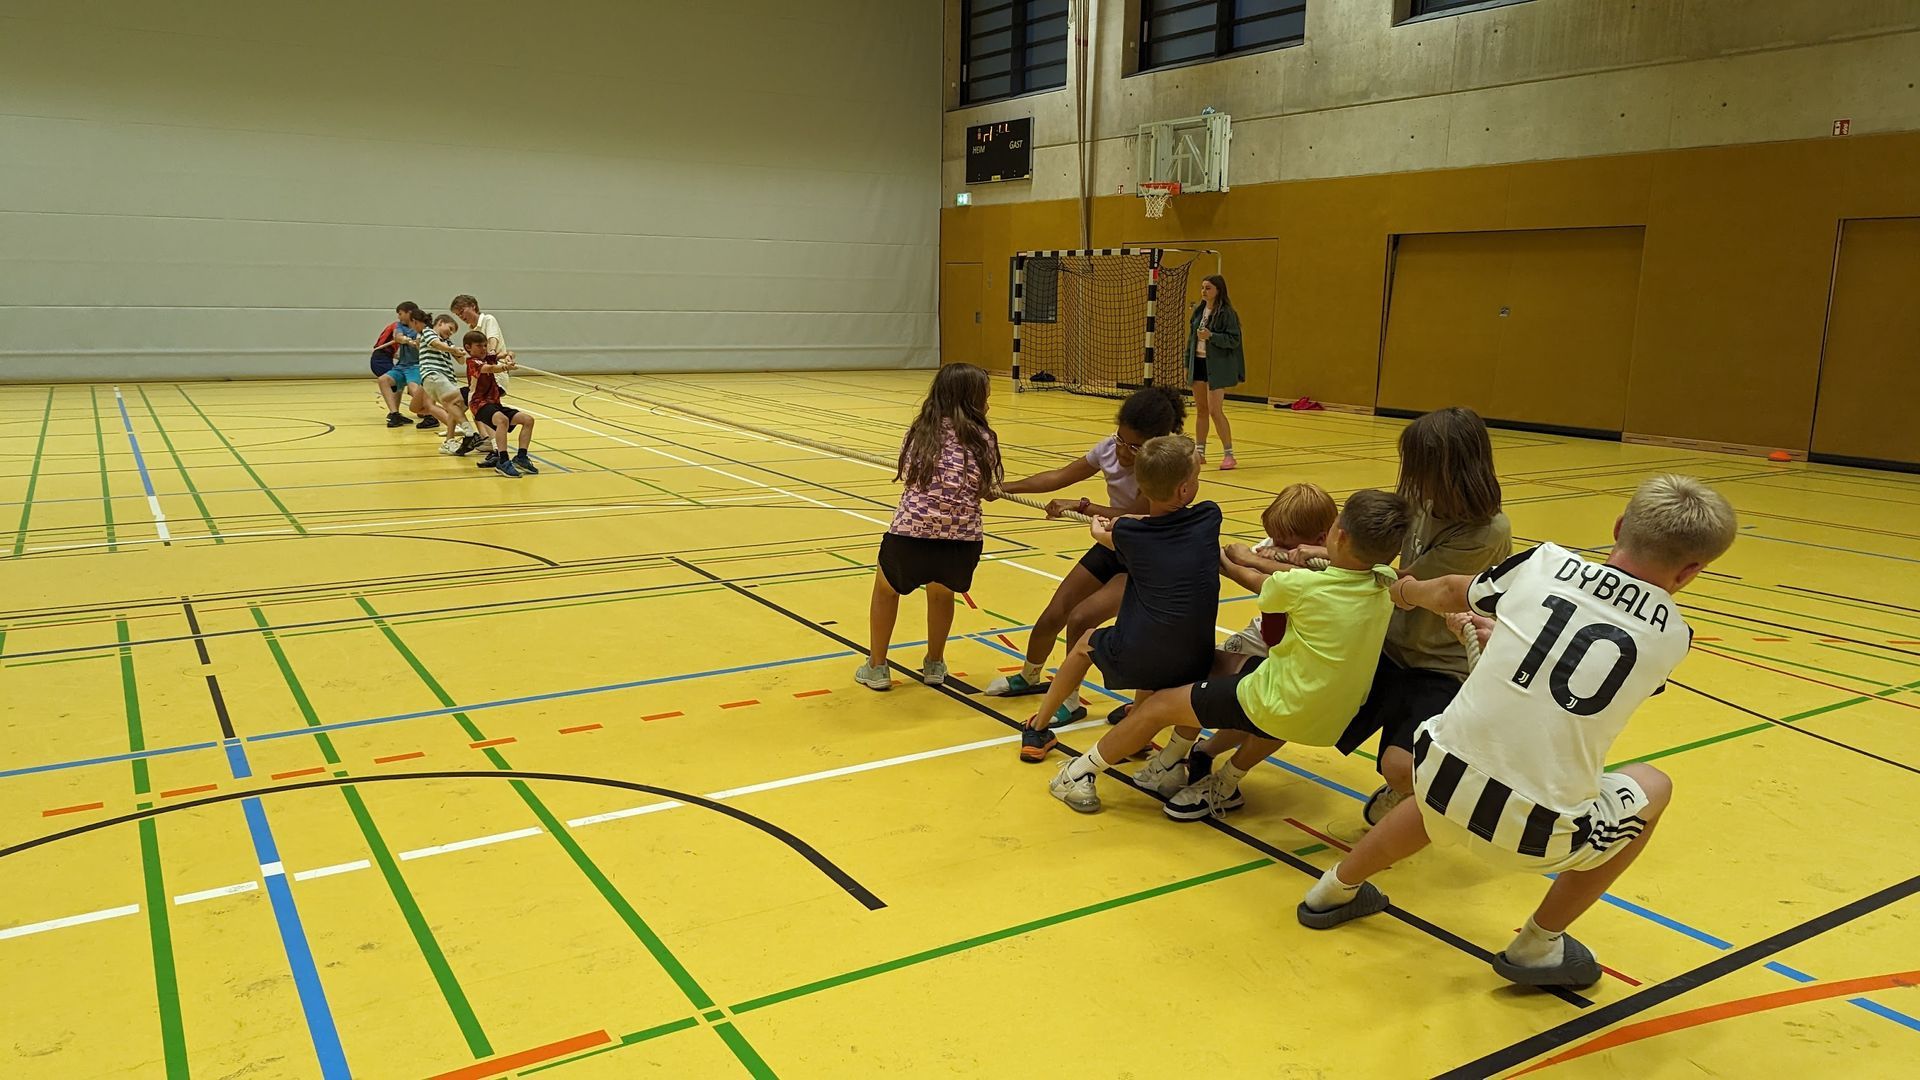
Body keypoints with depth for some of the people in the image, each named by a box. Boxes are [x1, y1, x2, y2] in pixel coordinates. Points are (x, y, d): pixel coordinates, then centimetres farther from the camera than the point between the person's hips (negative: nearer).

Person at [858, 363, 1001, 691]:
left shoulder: (919, 432, 8)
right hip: (963, 544, 0)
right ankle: (934, 665, 47)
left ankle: (876, 668, 40)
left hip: (909, 538, 0)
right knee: (941, 590, 36)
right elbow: (989, 493, 10)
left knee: (885, 589, 33)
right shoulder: (983, 439, 4)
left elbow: (907, 477, 12)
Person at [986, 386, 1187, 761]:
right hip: (1112, 548, 6)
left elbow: (1134, 518, -31)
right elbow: (1060, 476, -2)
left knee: (1081, 619, -22)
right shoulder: (1111, 447, -11)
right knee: (1051, 618, 10)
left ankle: (1069, 702, 1)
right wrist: (1004, 488, -8)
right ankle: (1028, 677, 41)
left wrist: (1081, 506, -30)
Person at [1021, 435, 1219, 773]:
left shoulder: (1128, 534, -3)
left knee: (1086, 642, 32)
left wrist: (1099, 527, 44)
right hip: (1192, 668, 2)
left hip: (1132, 658, -2)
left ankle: (1039, 726, 43)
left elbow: (1104, 535, 22)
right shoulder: (1209, 518, -2)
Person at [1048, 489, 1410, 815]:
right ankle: (1170, 765, 34)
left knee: (1161, 704, 11)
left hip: (1281, 710, -7)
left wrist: (1228, 562, 20)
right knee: (1214, 664, 26)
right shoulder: (1386, 585, -9)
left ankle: (1080, 772, 27)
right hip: (1329, 718, 7)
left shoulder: (1303, 585, -24)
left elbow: (1257, 582, 0)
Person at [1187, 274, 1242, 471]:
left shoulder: (1227, 313, -11)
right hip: (1198, 364, 7)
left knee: (1215, 410, -9)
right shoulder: (1198, 310, 9)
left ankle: (1228, 454, 0)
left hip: (1216, 367, -7)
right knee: (1200, 410, 11)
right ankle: (1200, 452, 19)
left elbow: (1234, 340, -14)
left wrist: (1211, 336, -26)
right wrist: (1187, 364, 14)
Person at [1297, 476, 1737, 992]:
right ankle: (1538, 946, 25)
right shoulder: (1671, 636, -3)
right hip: (1534, 834, -3)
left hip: (1438, 777, 3)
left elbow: (1452, 592, 20)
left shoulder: (1545, 564, 0)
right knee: (1652, 789, 25)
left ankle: (1337, 888, 50)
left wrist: (1408, 591, 42)